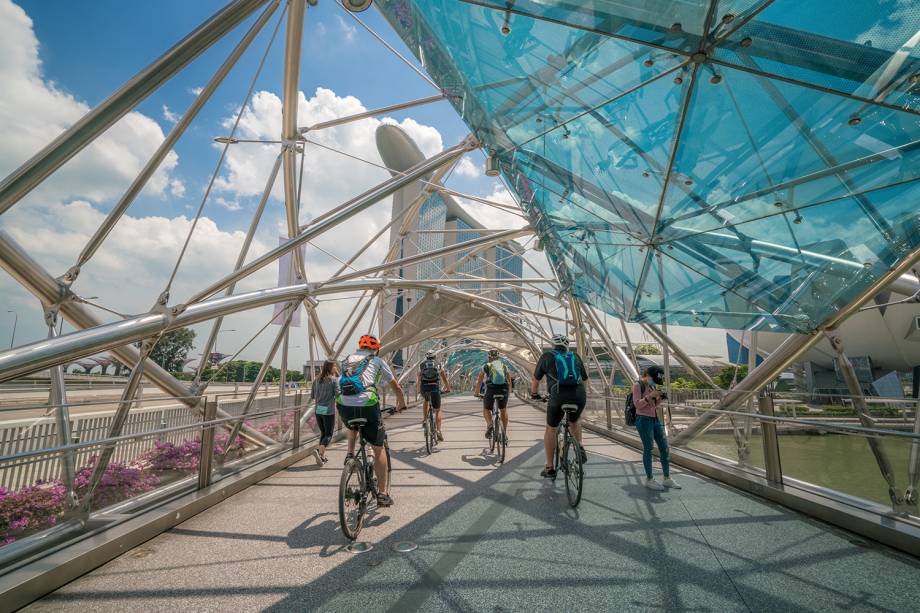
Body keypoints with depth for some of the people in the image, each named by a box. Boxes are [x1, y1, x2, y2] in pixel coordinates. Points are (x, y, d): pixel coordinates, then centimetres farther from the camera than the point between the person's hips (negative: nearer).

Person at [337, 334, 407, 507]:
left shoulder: (346, 361, 23)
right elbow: (396, 387, 22)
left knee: (352, 427, 40)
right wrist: (401, 404, 40)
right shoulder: (377, 361, 14)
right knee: (379, 449, 13)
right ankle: (383, 494, 16)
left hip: (344, 406, 4)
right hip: (367, 406, -4)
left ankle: (350, 455, 22)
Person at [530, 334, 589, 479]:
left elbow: (535, 379, 20)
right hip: (580, 396, 3)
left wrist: (534, 394, 37)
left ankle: (549, 468, 19)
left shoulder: (546, 356, 13)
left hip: (559, 396, -3)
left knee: (550, 429, 17)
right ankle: (580, 448, 18)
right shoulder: (575, 356, 21)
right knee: (574, 422, 34)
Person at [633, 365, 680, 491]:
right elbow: (637, 404, -15)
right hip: (644, 420, -8)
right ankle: (649, 480, 9)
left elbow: (654, 405, 18)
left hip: (656, 419, 8)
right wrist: (650, 395, -22)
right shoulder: (638, 385, -8)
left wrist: (660, 398, -1)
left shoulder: (652, 386, 13)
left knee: (664, 448, 7)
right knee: (648, 449, -3)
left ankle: (667, 479, 19)